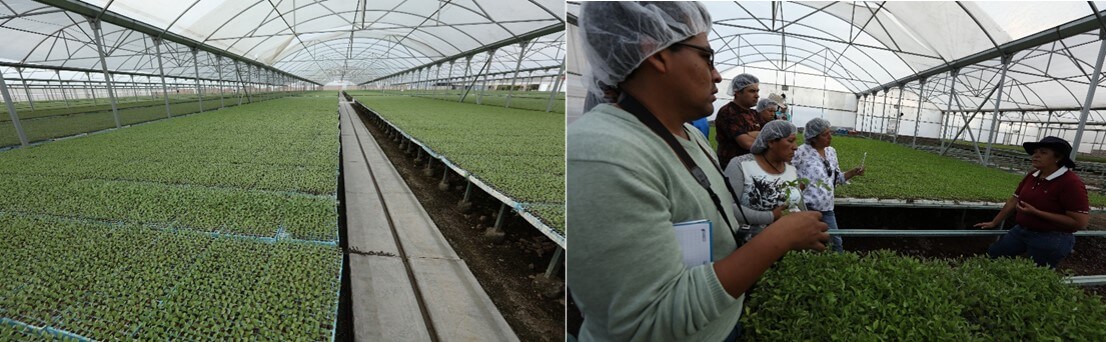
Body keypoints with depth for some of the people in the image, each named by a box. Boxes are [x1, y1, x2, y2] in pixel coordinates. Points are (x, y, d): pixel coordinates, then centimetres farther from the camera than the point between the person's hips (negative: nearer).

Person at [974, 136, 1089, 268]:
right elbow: (1013, 200, 12)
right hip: (1020, 231, 7)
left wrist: (1035, 212, -24)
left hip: (1051, 239, -7)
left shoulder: (1071, 182, -19)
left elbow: (1080, 222, -22)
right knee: (991, 255, 13)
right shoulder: (1032, 175, 2)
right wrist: (994, 223, 15)